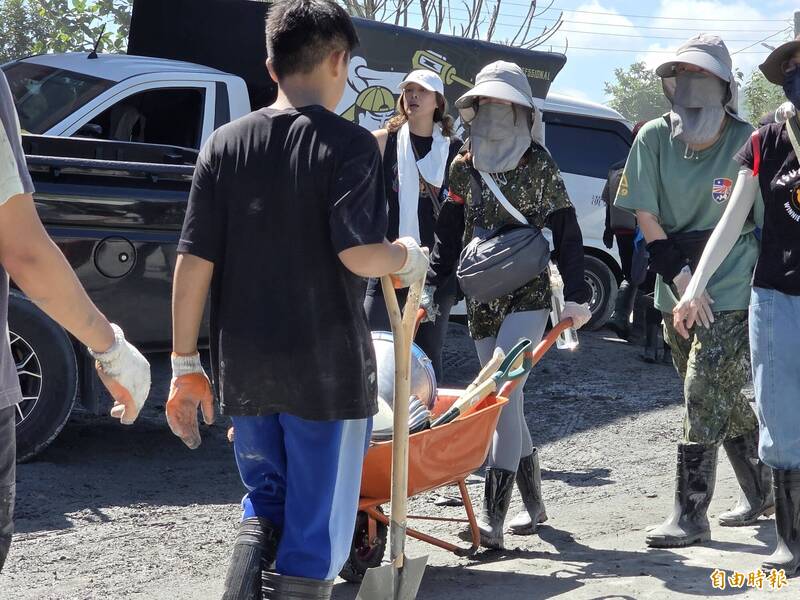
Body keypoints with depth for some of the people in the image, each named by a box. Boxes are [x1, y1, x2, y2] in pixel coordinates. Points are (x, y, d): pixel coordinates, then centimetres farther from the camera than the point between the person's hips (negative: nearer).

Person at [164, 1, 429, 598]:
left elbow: (194, 263, 0)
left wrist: (186, 364, 5)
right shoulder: (349, 144, -9)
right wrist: (407, 257, 2)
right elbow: (358, 254, -19)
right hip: (327, 371, -4)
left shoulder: (225, 144, 3)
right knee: (315, 527, 8)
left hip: (243, 370, 4)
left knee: (267, 500, 23)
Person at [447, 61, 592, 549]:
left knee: (502, 396, -17)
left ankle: (493, 518, -20)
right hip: (482, 300, 5)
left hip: (527, 296, -5)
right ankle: (535, 504, 23)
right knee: (506, 402, 9)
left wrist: (577, 296, -8)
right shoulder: (463, 168, 9)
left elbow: (567, 232, -2)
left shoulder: (539, 165, -2)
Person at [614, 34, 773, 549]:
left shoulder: (747, 144, -11)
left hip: (731, 294, -4)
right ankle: (762, 494, 32)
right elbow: (647, 219, -1)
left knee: (705, 399, -10)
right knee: (730, 399, 15)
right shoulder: (654, 140, -2)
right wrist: (682, 282, -8)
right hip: (676, 292, 4)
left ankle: (691, 516, -3)